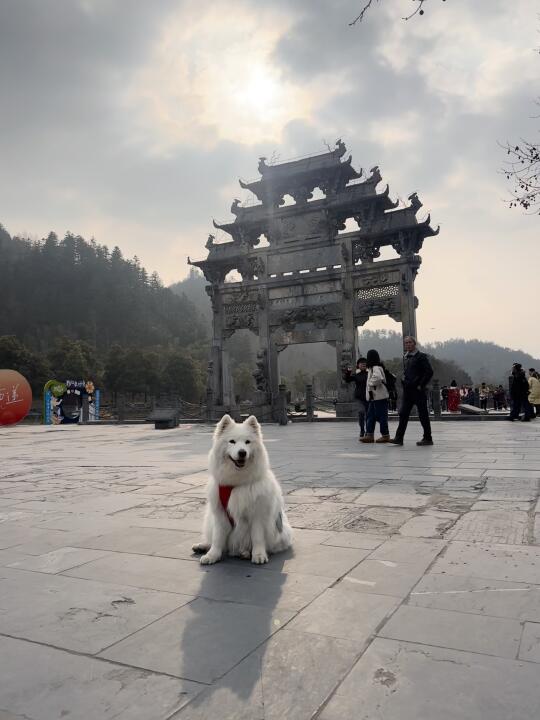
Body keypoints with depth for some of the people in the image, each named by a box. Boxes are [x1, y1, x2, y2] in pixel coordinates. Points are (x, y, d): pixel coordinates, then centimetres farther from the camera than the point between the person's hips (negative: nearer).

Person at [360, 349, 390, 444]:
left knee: (381, 416, -3)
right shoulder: (372, 368, 16)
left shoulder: (376, 368, -15)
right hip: (374, 397, 10)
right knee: (370, 416, 10)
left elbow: (377, 378, -32)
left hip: (379, 396, -10)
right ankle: (370, 435, 12)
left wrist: (370, 383, -16)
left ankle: (385, 436, 4)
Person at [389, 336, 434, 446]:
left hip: (418, 390, -7)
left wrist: (421, 385, -14)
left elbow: (429, 372, -14)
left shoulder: (421, 356, -8)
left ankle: (428, 439, 11)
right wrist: (404, 378, 12)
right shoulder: (405, 357, 15)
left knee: (423, 415, 1)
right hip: (407, 390, 7)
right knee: (403, 413, 2)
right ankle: (399, 438, 3)